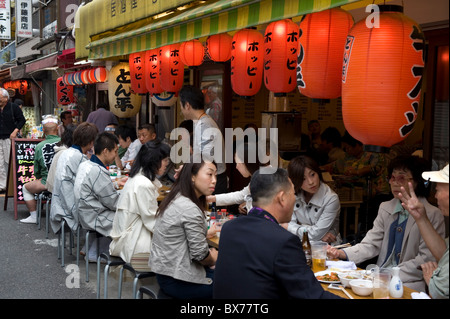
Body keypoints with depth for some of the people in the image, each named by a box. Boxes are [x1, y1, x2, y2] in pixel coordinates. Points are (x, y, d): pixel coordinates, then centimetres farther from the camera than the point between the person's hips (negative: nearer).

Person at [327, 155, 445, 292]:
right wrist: (341, 253, -10)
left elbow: (427, 261, -11)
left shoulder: (433, 215, -6)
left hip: (410, 283, -6)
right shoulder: (385, 208, 13)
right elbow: (370, 245, 8)